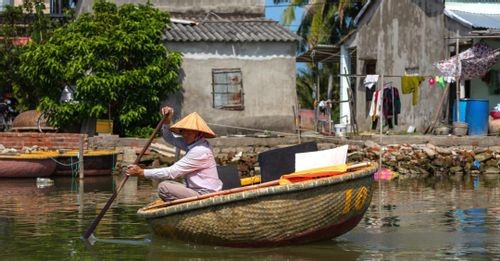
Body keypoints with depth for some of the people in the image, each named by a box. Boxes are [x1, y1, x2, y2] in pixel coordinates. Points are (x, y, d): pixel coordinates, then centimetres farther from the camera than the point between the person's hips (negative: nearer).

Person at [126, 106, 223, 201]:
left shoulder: (200, 151, -20)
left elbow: (172, 172, -20)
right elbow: (169, 139, 23)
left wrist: (141, 172, -17)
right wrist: (167, 121, 3)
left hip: (204, 194, -11)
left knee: (164, 188, -19)